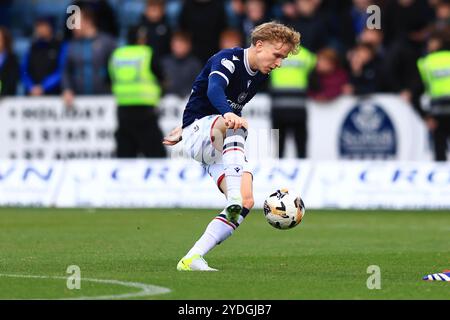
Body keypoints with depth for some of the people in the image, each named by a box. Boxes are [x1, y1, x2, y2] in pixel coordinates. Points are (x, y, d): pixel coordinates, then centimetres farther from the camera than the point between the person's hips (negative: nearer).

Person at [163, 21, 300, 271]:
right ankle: (233, 199, -56)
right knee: (233, 125, -41)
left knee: (246, 202, -15)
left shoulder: (259, 75, 12)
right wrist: (228, 113, -58)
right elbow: (214, 90, -36)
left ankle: (192, 259, -16)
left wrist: (185, 130, 32)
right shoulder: (228, 59, -13)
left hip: (223, 146, 8)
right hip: (197, 132, -8)